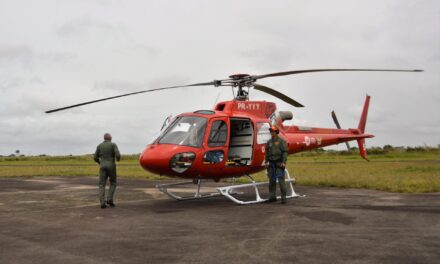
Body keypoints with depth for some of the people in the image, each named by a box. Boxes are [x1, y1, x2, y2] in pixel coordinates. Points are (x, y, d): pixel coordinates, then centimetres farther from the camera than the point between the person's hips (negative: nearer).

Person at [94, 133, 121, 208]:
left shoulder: (99, 146, 8)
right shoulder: (113, 145, -2)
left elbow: (95, 158, 6)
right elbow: (118, 155, -14)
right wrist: (118, 159, 11)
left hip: (103, 167, 2)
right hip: (111, 167, -2)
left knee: (102, 185, 2)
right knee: (113, 184, 13)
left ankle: (102, 203, -8)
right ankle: (109, 199, -3)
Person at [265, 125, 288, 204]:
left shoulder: (281, 141, -5)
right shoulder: (269, 142, 12)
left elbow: (285, 152, -9)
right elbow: (267, 152, 17)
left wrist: (283, 162, -17)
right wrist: (266, 162, 11)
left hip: (279, 164, -5)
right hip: (271, 164, 6)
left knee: (281, 180, -8)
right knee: (271, 180, 7)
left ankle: (283, 197, -4)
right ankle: (272, 196, 15)